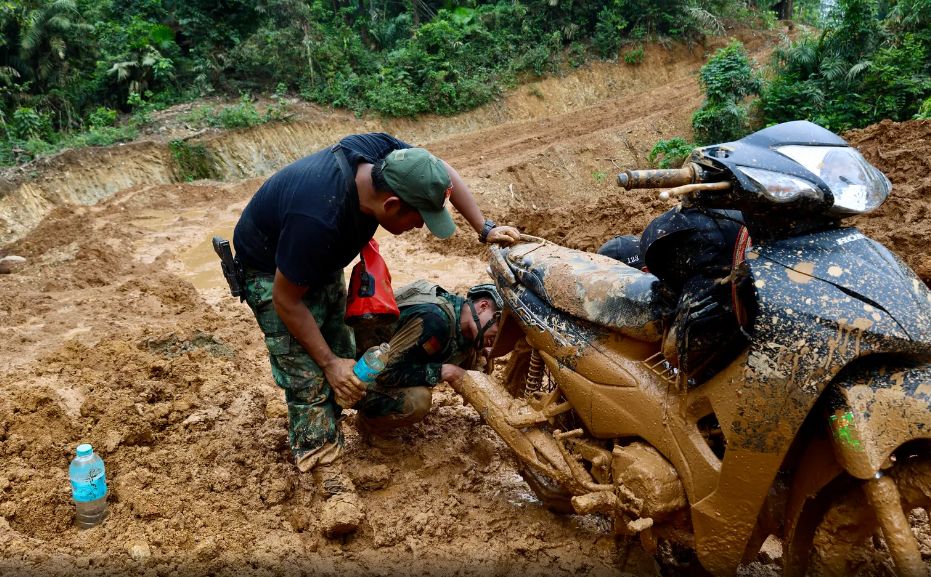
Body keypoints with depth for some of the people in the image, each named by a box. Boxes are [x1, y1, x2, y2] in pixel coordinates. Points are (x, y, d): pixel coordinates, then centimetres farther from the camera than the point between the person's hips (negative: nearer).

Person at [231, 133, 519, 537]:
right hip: (273, 272, -7)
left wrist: (485, 230, -11)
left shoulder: (382, 154, -25)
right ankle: (329, 475, -10)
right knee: (308, 373, -14)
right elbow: (285, 299, -29)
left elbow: (445, 175, -6)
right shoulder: (320, 220, -43)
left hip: (322, 261, 8)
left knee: (339, 349, 11)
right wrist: (329, 363, -22)